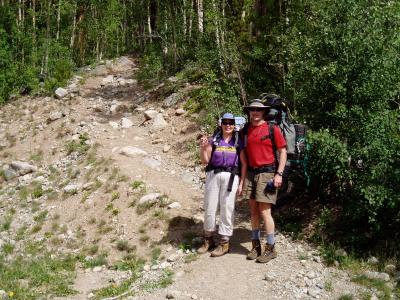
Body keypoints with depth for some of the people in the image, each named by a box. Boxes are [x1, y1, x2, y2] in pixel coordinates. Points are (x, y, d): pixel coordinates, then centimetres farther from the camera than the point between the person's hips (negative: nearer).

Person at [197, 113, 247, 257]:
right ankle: (208, 240, 18)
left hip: (231, 176, -2)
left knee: (227, 209, -2)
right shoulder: (214, 140, 9)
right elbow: (205, 161, 7)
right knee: (209, 208, 4)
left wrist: (241, 183, -3)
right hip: (213, 175, 2)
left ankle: (224, 243, 8)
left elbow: (244, 163, 5)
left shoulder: (238, 141, 6)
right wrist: (203, 148, -11)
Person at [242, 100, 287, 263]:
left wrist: (279, 174, -11)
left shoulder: (272, 129, -4)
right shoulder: (246, 131, 10)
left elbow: (283, 152, -4)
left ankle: (271, 248, 4)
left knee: (264, 211, -7)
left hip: (267, 173, -5)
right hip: (250, 173, 5)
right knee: (253, 211, 8)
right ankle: (255, 246, 19)